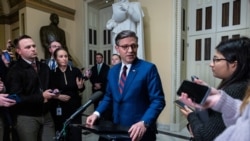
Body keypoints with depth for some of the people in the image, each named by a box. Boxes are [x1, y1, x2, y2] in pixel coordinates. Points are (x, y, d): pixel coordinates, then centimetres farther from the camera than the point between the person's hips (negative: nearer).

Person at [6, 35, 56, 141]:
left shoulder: (44, 67, 12)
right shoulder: (15, 71, -8)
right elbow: (16, 98, -17)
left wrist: (53, 93, 0)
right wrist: (41, 97, -16)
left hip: (46, 115, 5)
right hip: (27, 117, -5)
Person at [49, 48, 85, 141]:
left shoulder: (75, 71, -2)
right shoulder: (52, 73, -3)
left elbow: (82, 89, 3)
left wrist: (81, 87, -18)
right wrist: (57, 96, -14)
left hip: (74, 108, 0)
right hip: (59, 110, 0)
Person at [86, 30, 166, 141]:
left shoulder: (148, 68, -13)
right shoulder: (113, 70, 5)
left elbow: (158, 100, -15)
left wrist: (144, 123, -27)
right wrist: (97, 113, -1)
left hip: (140, 131, -5)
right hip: (118, 128, 6)